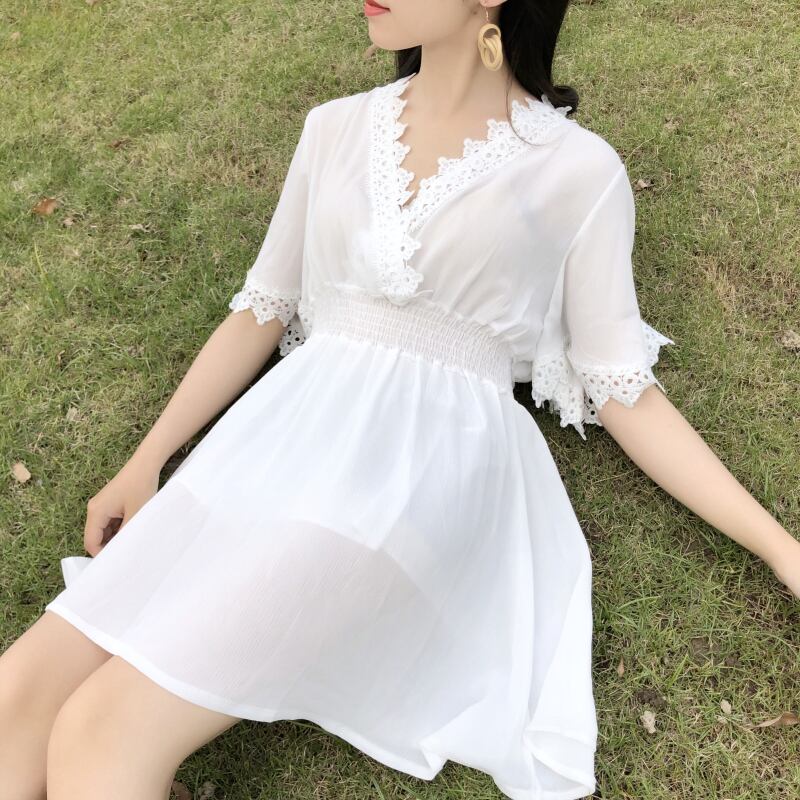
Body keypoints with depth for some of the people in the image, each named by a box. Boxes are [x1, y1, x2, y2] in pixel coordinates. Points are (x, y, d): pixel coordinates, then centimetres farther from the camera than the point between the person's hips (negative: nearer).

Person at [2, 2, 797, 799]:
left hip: (429, 471, -4)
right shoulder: (334, 129, 13)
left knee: (105, 735, -19)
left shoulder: (581, 171, 2)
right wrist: (147, 461, 14)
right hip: (288, 437, 5)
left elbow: (622, 388, 5)